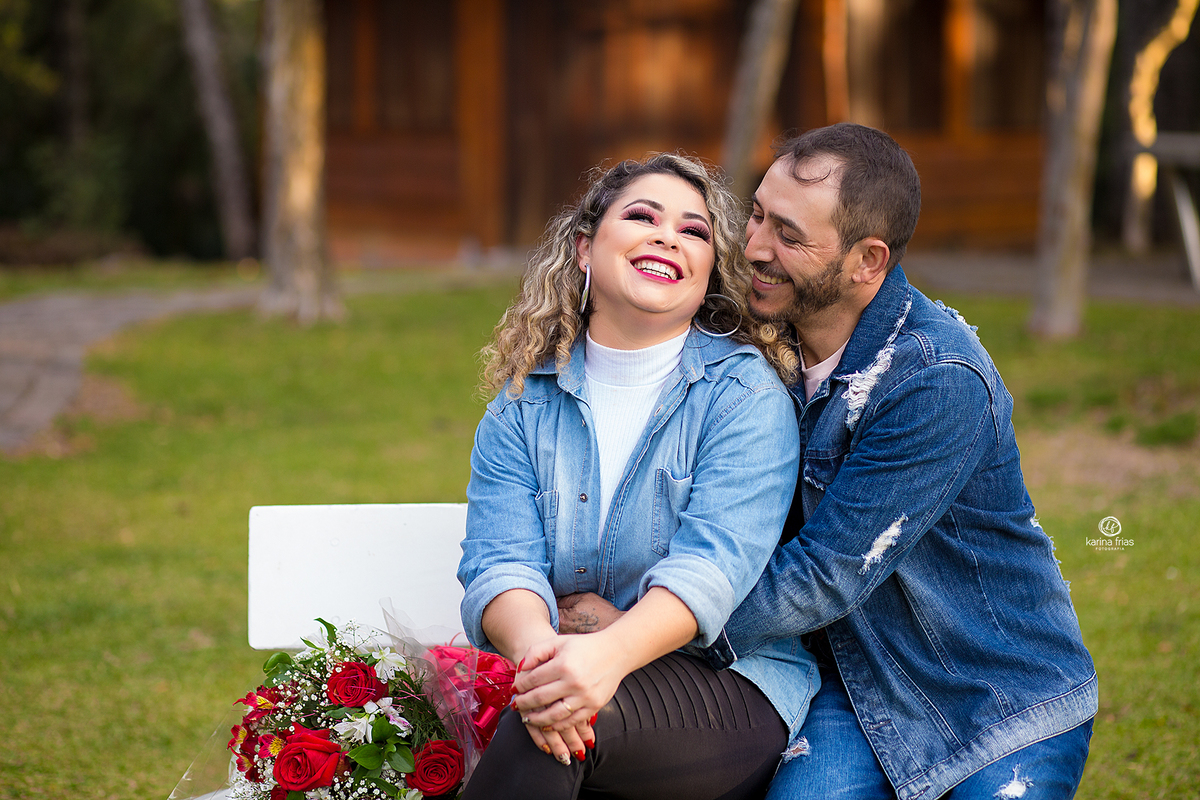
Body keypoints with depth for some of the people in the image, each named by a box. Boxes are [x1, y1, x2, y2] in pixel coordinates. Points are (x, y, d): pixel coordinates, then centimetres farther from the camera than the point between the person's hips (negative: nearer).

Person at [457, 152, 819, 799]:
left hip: (734, 687, -2)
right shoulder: (523, 404, 10)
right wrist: (537, 646, -28)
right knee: (546, 711, -32)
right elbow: (500, 559, -3)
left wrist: (608, 653, -35)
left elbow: (714, 559, -16)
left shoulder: (747, 394, -1)